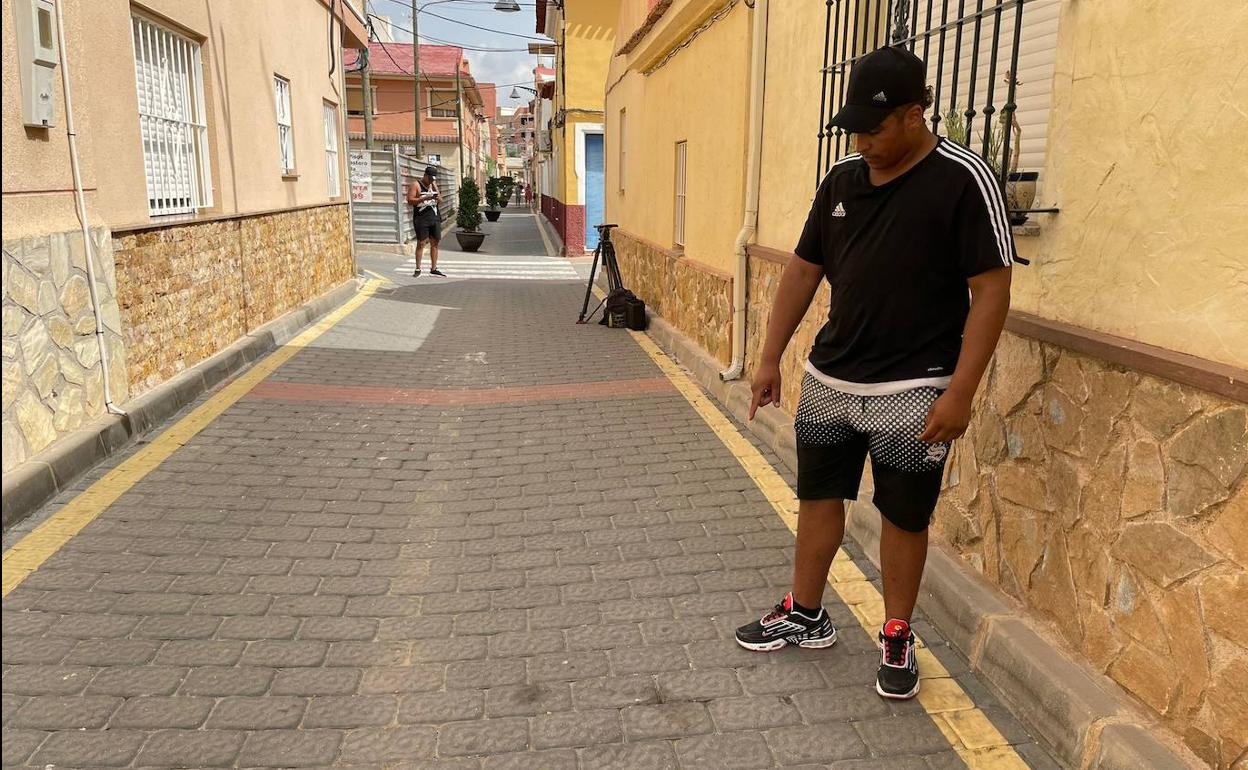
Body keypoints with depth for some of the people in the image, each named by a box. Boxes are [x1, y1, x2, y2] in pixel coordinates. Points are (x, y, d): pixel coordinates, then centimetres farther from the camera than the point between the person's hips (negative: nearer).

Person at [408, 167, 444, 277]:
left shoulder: (434, 184, 15)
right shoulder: (416, 185, -3)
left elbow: (441, 200, 19)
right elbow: (410, 200, -10)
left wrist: (438, 198, -5)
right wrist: (424, 198, -20)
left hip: (434, 218, 6)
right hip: (421, 219, -6)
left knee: (434, 243, 5)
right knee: (421, 243, -5)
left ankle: (433, 269, 11)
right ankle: (418, 269, 0)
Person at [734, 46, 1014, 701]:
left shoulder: (963, 180, -12)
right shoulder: (841, 179, 5)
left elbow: (991, 290, -13)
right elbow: (804, 269, 11)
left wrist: (960, 391, -18)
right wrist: (771, 358, 10)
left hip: (911, 394, -5)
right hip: (827, 381, 6)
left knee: (904, 517, 9)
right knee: (818, 496, 15)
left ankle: (897, 639, 29)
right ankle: (805, 616, 33)